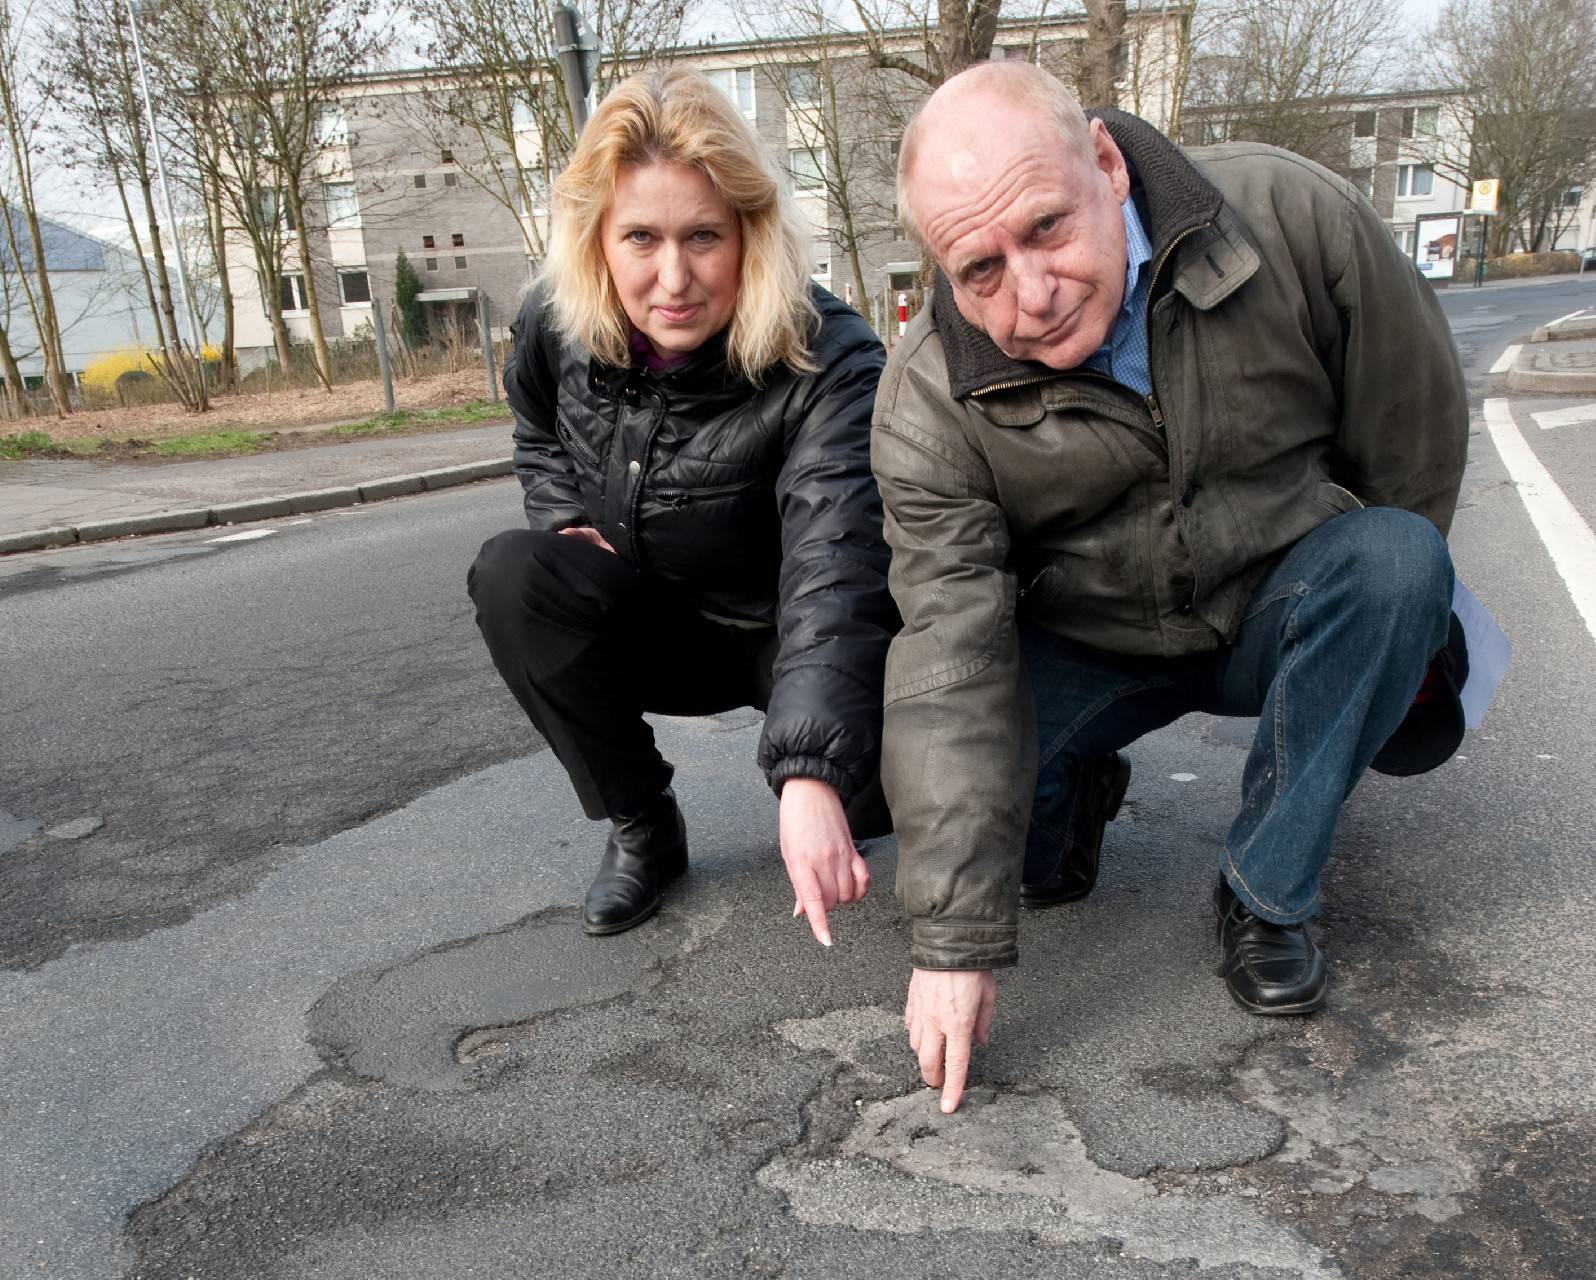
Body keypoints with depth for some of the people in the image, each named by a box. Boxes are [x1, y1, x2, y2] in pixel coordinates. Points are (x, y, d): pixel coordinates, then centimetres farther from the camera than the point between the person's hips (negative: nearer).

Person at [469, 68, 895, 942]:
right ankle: (640, 828, -7)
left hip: (784, 633, -4)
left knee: (884, 778, -31)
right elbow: (538, 435, 13)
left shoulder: (828, 362, -28)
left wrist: (812, 774, -55)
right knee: (513, 574, -25)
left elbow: (836, 570, -42)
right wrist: (566, 519, -8)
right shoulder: (557, 323, -12)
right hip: (654, 627, 4)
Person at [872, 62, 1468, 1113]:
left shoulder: (1296, 219, -22)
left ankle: (1266, 894, -13)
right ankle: (1075, 800, 13)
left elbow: (1416, 430, -7)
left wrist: (1389, 620, 3)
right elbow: (950, 671, -28)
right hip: (1085, 652, 0)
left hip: (1280, 610, 1)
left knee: (1393, 557, -29)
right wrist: (957, 941, -30)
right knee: (924, 755, -24)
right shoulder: (930, 404, -23)